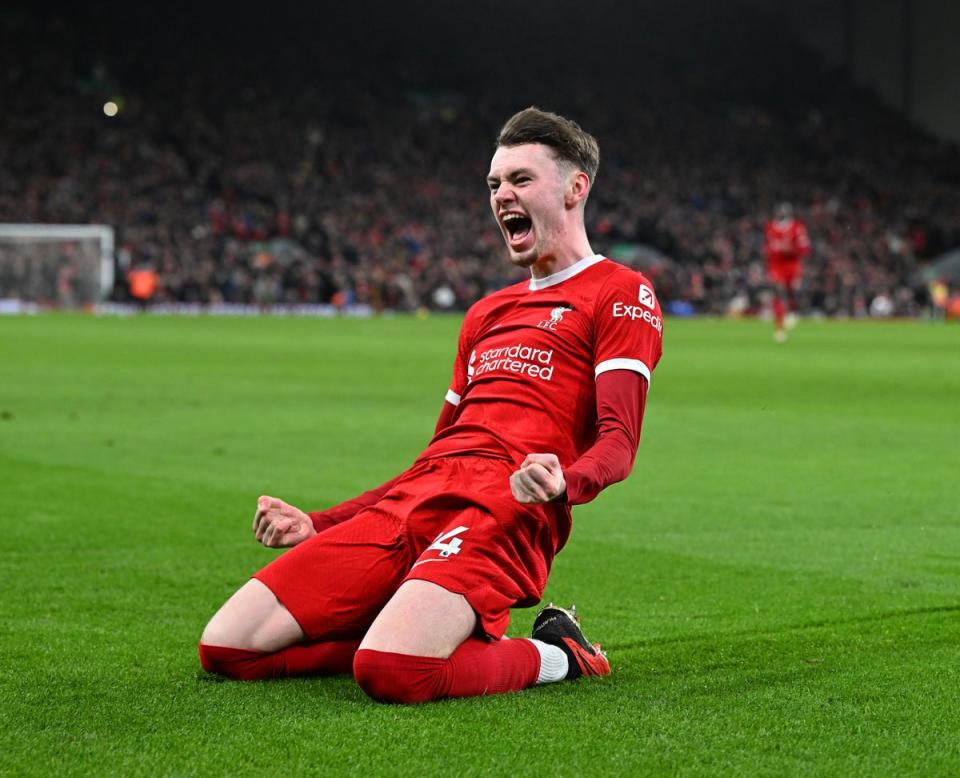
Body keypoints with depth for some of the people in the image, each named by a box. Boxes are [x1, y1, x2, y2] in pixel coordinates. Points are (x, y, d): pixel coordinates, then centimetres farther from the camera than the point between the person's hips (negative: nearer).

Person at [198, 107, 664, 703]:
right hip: (416, 498, 8)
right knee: (226, 647, -7)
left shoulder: (622, 293, 6)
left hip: (504, 512, -8)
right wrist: (318, 525, 25)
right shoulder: (489, 312, 30)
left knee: (390, 672, -35)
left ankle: (556, 655, -5)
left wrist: (562, 483, -30)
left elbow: (619, 442, -7)